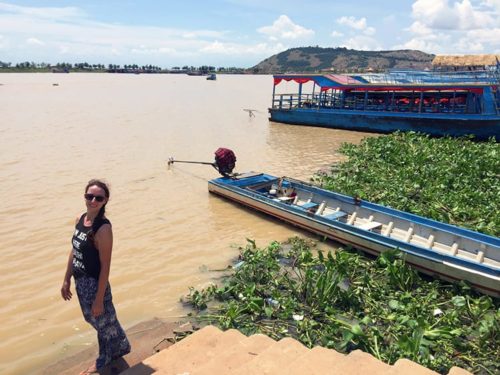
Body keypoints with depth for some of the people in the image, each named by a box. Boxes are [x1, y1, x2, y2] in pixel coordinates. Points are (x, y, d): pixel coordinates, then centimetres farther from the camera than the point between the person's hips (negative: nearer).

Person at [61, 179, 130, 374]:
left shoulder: (103, 228, -24)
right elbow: (74, 251, 9)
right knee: (94, 320, 26)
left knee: (103, 322, 15)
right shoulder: (80, 219, -1)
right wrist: (67, 280, 13)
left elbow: (105, 267, -21)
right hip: (80, 282, 8)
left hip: (94, 284, -8)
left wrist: (99, 299, -18)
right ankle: (119, 347, 49)